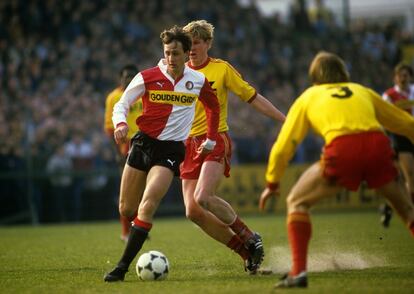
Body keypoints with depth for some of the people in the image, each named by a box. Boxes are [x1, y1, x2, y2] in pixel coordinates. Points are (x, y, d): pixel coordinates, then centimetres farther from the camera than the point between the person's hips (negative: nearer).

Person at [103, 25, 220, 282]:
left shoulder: (198, 81, 1)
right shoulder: (147, 77, -5)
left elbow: (214, 106, 20)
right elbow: (121, 104, -1)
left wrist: (211, 140, 16)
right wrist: (120, 124, -22)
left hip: (172, 149, -2)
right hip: (143, 143, 2)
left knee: (147, 206, -20)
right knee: (126, 209, 6)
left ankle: (123, 267, -20)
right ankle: (139, 231, 45)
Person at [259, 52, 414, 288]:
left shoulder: (308, 97, 27)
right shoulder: (362, 91, 32)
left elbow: (283, 146, 23)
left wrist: (272, 183, 33)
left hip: (342, 150, -2)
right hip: (378, 145, 2)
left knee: (297, 202, 17)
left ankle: (299, 272, 0)